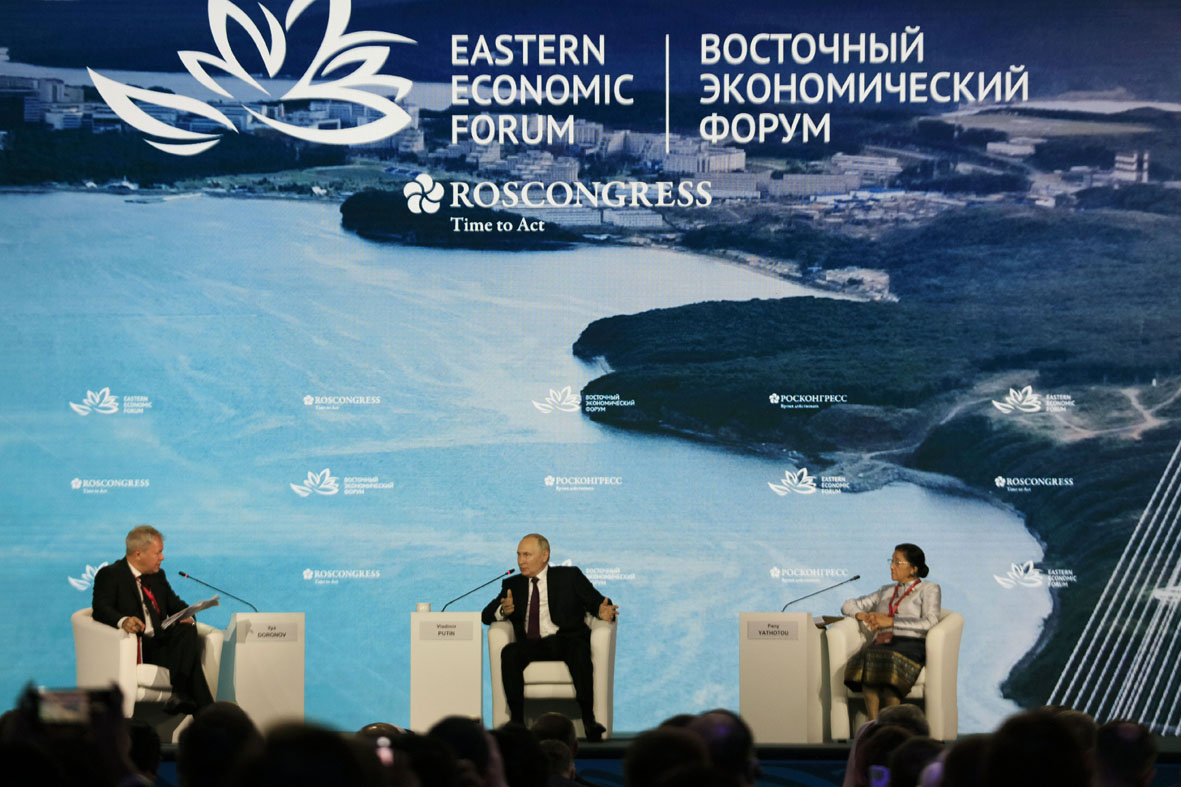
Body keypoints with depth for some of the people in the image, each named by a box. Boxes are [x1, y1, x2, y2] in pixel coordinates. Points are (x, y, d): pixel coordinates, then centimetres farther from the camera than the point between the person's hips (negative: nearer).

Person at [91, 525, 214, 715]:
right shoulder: (109, 575, 4)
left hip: (160, 643, 6)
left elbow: (176, 605, 25)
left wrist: (187, 617, -3)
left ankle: (180, 695, -39)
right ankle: (203, 706, -37)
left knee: (187, 632, -29)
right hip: (135, 646, -6)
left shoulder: (158, 576, 27)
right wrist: (122, 620, -34)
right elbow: (101, 608, -10)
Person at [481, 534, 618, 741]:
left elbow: (596, 600, 8)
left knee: (578, 649, -35)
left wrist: (603, 610, -17)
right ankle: (516, 719, -32)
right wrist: (504, 610, -13)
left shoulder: (569, 576, 13)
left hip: (564, 641, -2)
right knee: (509, 652, -31)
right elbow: (486, 614, 11)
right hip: (531, 645, 2)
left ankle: (588, 719, -38)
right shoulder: (513, 584, 19)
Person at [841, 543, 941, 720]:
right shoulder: (885, 591, 31)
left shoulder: (928, 589, 15)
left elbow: (930, 622, -3)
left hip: (910, 644, -4)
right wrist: (862, 615, 8)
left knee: (889, 660, -39)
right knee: (868, 657, -34)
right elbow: (848, 606, 33)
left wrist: (890, 621, -5)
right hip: (882, 643, 4)